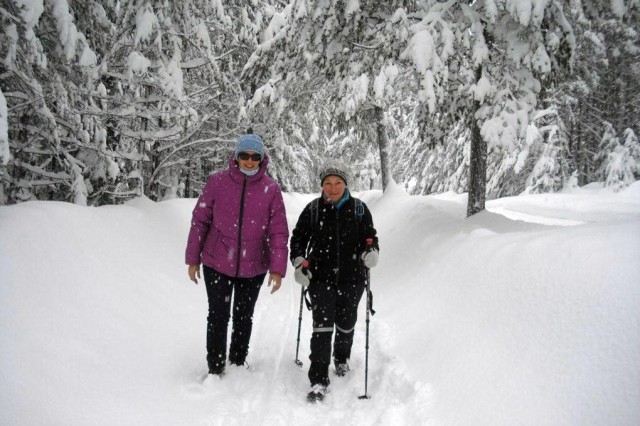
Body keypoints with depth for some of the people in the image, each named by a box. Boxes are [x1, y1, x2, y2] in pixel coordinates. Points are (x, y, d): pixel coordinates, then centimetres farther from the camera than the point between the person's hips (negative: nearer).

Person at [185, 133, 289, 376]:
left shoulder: (271, 189, -6)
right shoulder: (218, 181, -7)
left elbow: (278, 231, -5)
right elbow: (200, 220, -1)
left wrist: (277, 268, -8)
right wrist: (193, 259, 1)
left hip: (253, 267, 1)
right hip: (216, 263, -1)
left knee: (243, 318, 16)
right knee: (218, 317, 4)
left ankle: (238, 364, 36)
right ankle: (215, 368, 21)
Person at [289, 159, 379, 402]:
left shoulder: (359, 209, 1)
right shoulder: (313, 210, 0)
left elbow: (370, 236, 7)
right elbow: (298, 237, 9)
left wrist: (371, 251, -15)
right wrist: (299, 261, -6)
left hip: (352, 278, 1)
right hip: (321, 277, -1)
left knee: (346, 323, 16)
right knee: (322, 326, -10)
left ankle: (342, 358, 45)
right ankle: (319, 381, -6)